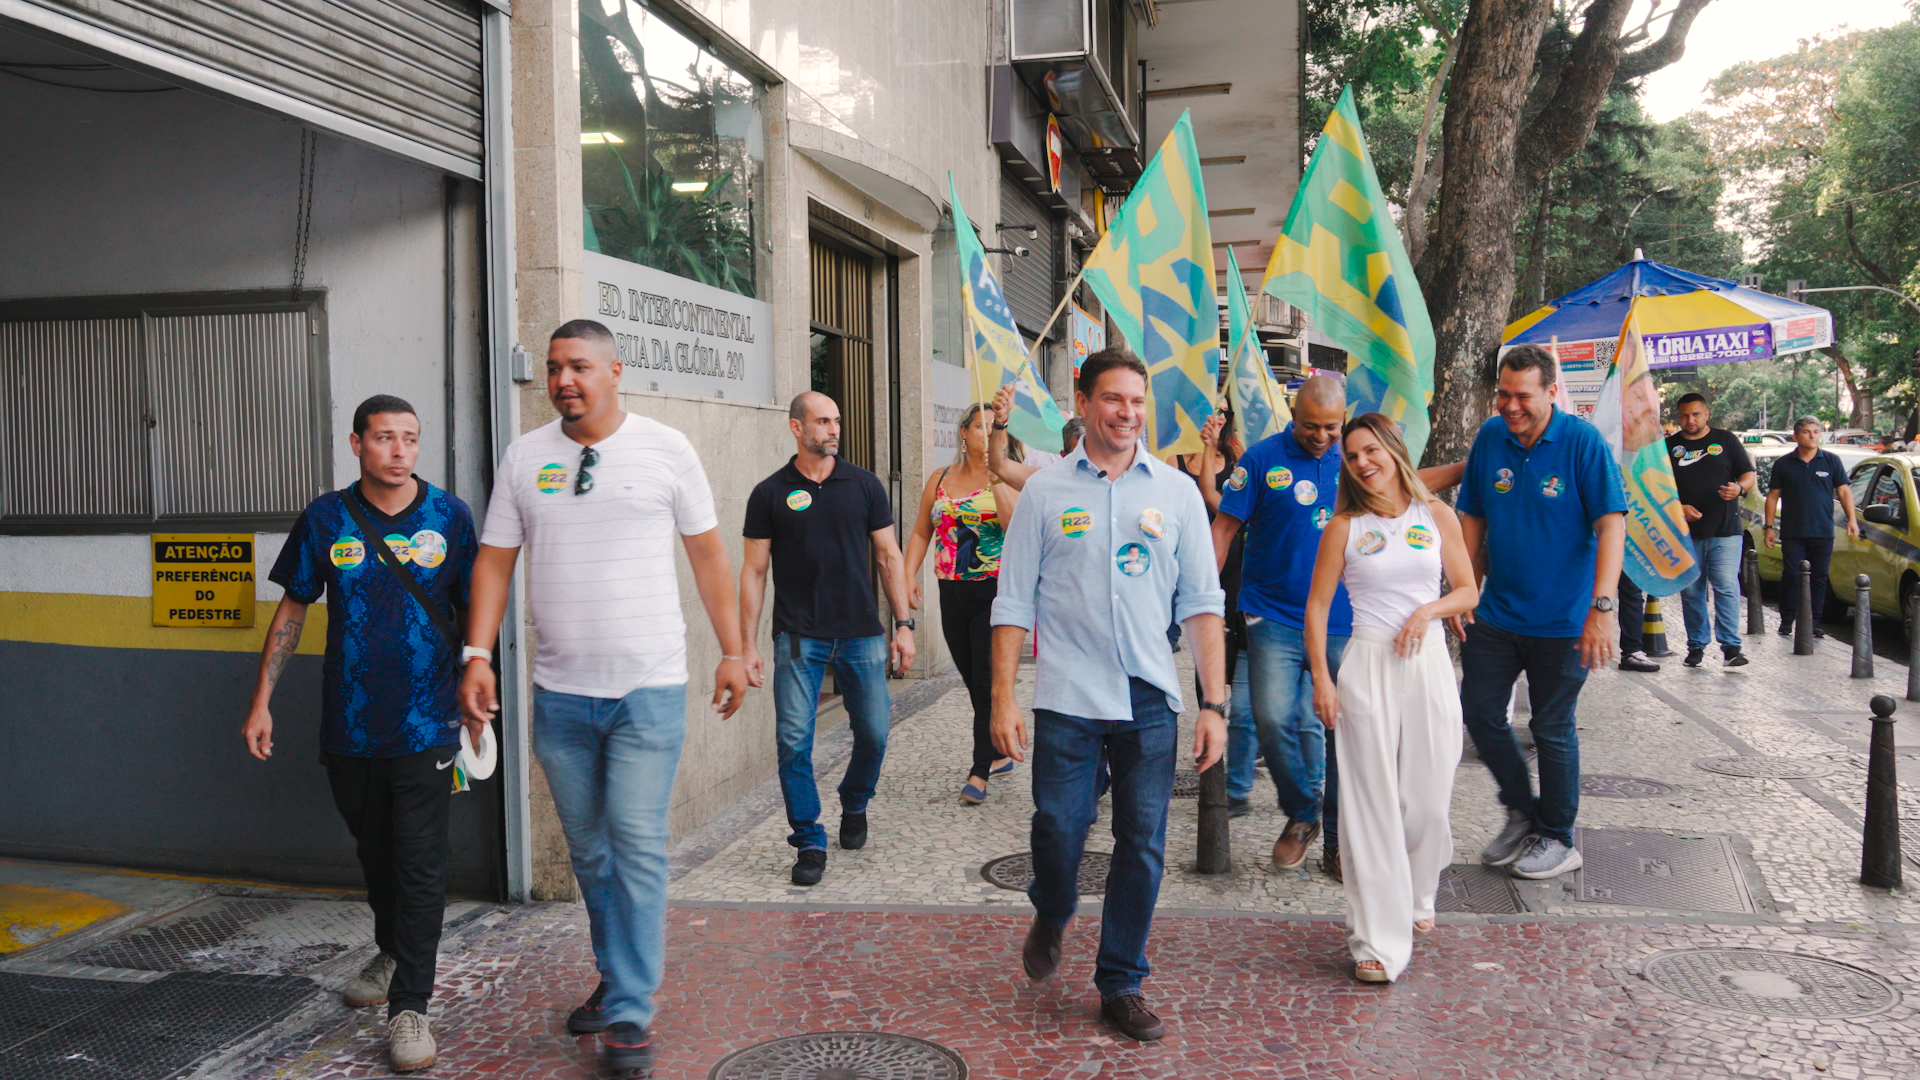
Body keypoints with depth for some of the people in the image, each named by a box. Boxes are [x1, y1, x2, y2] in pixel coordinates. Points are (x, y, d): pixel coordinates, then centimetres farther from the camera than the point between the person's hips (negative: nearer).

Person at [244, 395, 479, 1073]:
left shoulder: (449, 516, -2)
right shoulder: (325, 520, 1)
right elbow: (293, 611, 9)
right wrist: (262, 701, 6)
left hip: (426, 724, -2)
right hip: (348, 726, 3)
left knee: (420, 862, -3)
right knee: (373, 850, 19)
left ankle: (409, 1004, 4)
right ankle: (392, 954, 42)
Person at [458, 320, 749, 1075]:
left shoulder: (665, 449, -2)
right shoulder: (524, 457, 5)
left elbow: (707, 553, 3)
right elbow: (494, 560, 8)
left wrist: (732, 651, 1)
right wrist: (477, 656, -1)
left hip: (649, 687, -3)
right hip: (559, 692, 3)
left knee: (637, 846, -5)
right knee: (588, 850, 14)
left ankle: (629, 1015, 4)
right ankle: (617, 977, 32)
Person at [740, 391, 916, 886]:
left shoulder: (863, 484, 7)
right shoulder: (770, 493, 3)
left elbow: (890, 556, 10)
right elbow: (754, 571, 4)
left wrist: (904, 624, 4)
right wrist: (748, 645, -1)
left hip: (862, 635, 2)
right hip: (798, 638, -1)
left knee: (874, 733, 4)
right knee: (794, 740, -5)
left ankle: (854, 805, 34)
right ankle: (809, 841, 10)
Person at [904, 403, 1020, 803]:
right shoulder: (939, 480, 11)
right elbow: (921, 533, 14)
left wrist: (994, 480, -23)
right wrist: (908, 574, 2)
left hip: (994, 592, -5)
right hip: (952, 593, 5)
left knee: (987, 681, -7)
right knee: (973, 681, 13)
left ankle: (979, 773, 0)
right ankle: (998, 756, 30)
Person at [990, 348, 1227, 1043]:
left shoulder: (1177, 492, 6)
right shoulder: (1046, 491, 3)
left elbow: (1202, 602, 6)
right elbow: (1014, 602, 3)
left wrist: (1215, 705, 1)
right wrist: (1003, 698, -4)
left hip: (1150, 699, 2)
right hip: (1067, 697, -1)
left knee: (1143, 847, 5)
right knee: (1058, 831, -1)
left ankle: (1121, 986, 23)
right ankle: (1052, 916, 33)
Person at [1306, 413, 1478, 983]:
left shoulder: (1436, 515, 7)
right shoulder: (1344, 526, 2)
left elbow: (1469, 591, 11)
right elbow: (1317, 606, 2)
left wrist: (1429, 609, -9)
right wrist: (1321, 678, -6)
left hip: (1428, 663, 2)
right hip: (1367, 664, -2)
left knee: (1427, 797, 7)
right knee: (1373, 799, -3)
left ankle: (1415, 898, 35)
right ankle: (1379, 939, 1)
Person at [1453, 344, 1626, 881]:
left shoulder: (1583, 442, -14)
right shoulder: (1490, 437, 0)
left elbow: (1612, 524, -18)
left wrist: (1602, 608, -26)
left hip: (1562, 619, -5)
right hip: (1496, 613, 5)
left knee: (1552, 728, 7)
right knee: (1478, 713, 10)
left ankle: (1557, 839, 25)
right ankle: (1522, 811, 32)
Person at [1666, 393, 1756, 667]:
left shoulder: (1725, 439, 8)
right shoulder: (1669, 446, 10)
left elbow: (1748, 475, 9)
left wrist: (1739, 487, -14)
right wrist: (1678, 508, -8)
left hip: (1725, 532, -1)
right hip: (1685, 533, 2)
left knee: (1727, 588, -9)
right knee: (1691, 591, 5)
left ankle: (1731, 646, -8)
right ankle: (1696, 646, 14)